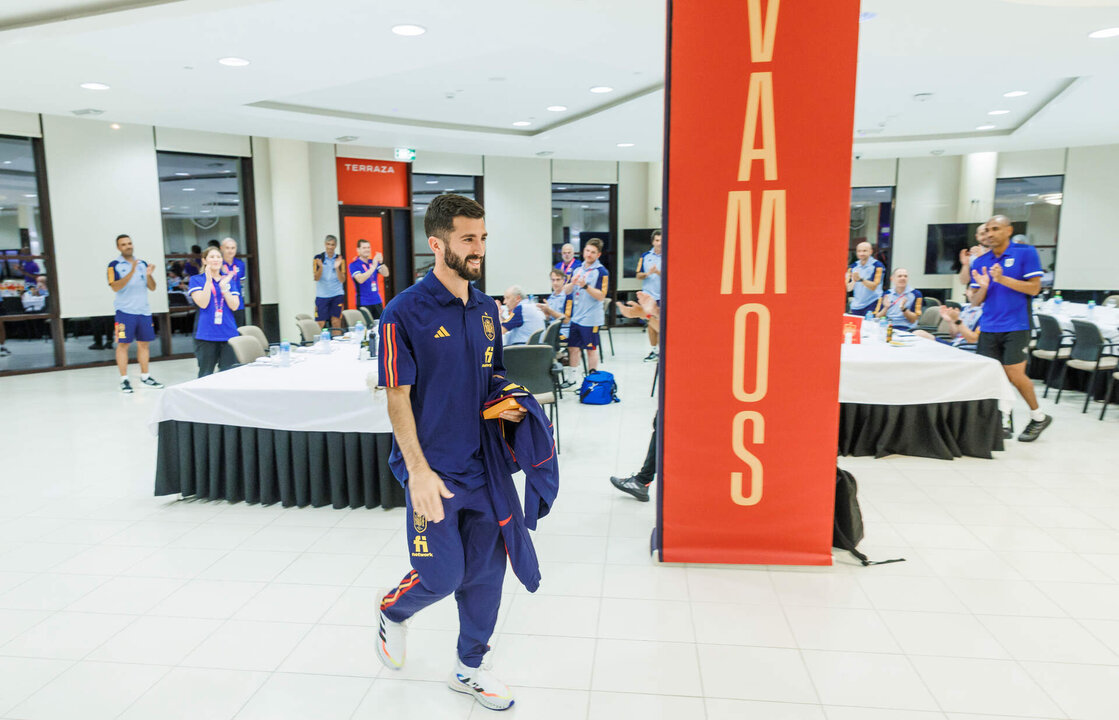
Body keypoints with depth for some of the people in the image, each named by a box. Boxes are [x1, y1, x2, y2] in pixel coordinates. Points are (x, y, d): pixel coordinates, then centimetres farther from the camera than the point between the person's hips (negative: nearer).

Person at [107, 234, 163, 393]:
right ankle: (124, 380, 4)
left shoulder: (142, 264, 12)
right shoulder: (115, 265, -1)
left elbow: (152, 287, 10)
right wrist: (131, 272, -23)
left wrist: (149, 274, -10)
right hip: (125, 310, -4)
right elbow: (115, 287, -14)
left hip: (143, 310, 4)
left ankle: (145, 377, 19)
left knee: (143, 343, 9)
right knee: (123, 344, -2)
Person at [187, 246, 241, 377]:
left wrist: (223, 286, -9)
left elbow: (234, 306, 2)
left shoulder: (229, 279, 13)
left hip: (229, 334, 3)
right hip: (206, 335, -2)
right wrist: (208, 280, -13)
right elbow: (203, 303, -10)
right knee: (205, 375, 2)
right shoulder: (196, 280, 5)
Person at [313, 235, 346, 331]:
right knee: (320, 324, -2)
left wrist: (337, 268, -18)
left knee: (336, 322, -1)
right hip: (321, 295, 0)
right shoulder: (318, 258, 1)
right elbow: (316, 278, -4)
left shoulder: (339, 259, 3)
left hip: (337, 295, 1)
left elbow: (342, 280, -2)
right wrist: (321, 267, -21)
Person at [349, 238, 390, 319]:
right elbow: (360, 279, -21)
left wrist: (381, 263, -20)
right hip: (364, 303, -5)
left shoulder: (374, 262, 11)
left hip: (377, 301, 5)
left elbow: (386, 274, -1)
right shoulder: (354, 265, -5)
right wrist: (373, 267, -25)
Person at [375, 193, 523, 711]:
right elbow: (397, 397, -13)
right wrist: (418, 470, -17)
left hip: (481, 462, 6)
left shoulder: (486, 309, 6)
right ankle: (393, 613, 36)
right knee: (442, 576, 0)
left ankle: (469, 668, 34)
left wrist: (506, 406, -3)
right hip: (433, 467, -6)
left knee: (487, 569, 12)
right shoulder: (406, 312, -13)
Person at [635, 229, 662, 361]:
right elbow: (638, 275, 8)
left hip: (663, 297, -3)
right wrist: (648, 273, -12)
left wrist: (658, 272, -21)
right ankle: (654, 350, 16)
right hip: (648, 295, 3)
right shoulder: (645, 256, 8)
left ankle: (661, 349, 4)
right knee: (650, 324, 6)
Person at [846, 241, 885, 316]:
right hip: (856, 306, 4)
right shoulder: (853, 266, 7)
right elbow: (848, 289, 3)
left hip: (872, 304, -4)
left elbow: (874, 287, -15)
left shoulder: (878, 266, -5)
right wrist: (853, 281, -18)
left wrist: (861, 279, -29)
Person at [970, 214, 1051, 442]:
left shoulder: (1025, 252, -2)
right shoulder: (980, 262, 9)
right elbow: (975, 301, 9)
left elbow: (1034, 288, -8)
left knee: (1014, 375, -6)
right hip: (989, 329, 4)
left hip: (1016, 327, -4)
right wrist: (983, 286, -11)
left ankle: (1039, 417, 17)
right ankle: (1004, 422, 17)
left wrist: (1003, 279, -19)